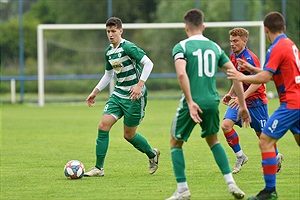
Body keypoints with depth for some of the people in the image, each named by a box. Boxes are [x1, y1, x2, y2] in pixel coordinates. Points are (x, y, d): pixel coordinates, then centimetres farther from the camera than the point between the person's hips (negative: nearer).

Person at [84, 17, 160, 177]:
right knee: (103, 125, -8)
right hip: (118, 94, 7)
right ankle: (99, 168, -3)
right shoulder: (109, 52, 10)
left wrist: (140, 84, -28)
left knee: (129, 135, 2)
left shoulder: (127, 47, -15)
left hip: (134, 96, -7)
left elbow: (148, 63, -21)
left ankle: (152, 154, 31)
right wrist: (95, 92, 21)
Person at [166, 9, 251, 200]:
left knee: (176, 143, 15)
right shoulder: (215, 47, 11)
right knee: (213, 140, 27)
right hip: (212, 102, 4)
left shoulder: (181, 46, -2)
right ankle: (231, 183, 14)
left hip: (192, 102, -4)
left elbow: (181, 73, -20)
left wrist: (190, 102, -20)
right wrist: (243, 106, 12)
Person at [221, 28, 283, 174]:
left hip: (255, 101, -7)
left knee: (262, 134, 6)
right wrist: (230, 94, 10)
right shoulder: (233, 57, 7)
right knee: (226, 125, -14)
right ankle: (240, 156, -1)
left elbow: (257, 81, -25)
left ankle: (277, 157, 32)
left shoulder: (249, 58, -20)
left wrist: (242, 97, -32)